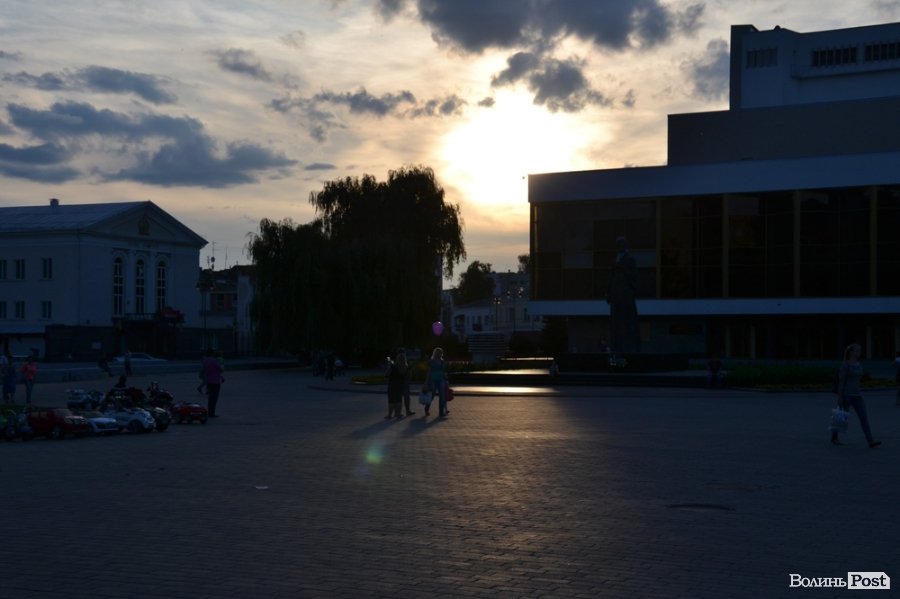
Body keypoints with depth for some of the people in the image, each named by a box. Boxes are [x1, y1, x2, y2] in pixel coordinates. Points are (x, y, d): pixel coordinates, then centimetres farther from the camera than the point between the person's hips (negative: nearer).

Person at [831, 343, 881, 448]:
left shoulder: (859, 365, 11)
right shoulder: (845, 364, -11)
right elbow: (841, 381, -14)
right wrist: (839, 397, -17)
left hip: (857, 396, 6)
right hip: (846, 394, -6)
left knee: (864, 417, -6)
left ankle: (871, 441, -12)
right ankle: (834, 437, 28)